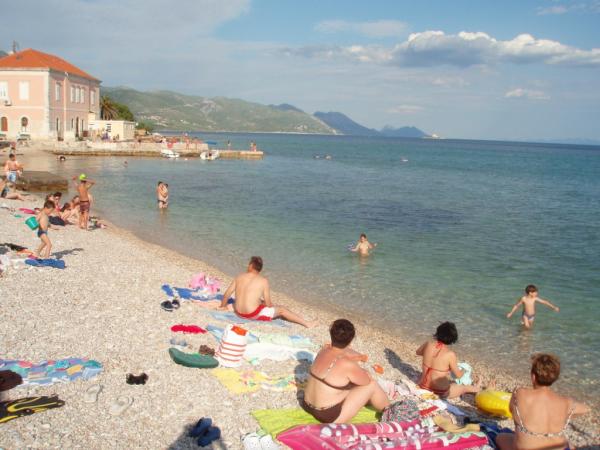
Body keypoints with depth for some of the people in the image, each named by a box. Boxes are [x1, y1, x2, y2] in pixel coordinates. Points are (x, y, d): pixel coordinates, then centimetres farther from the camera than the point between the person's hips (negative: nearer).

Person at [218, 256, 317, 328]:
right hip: (254, 315, -5)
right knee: (282, 309, 11)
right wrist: (271, 306, 17)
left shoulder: (239, 277, 3)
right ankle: (306, 323, 13)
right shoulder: (263, 281, -8)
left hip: (239, 313, 5)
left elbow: (226, 294, 6)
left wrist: (223, 306, 24)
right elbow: (268, 304, -6)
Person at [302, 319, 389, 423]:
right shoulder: (347, 365, -26)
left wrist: (358, 356, 11)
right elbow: (367, 381, -7)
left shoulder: (324, 350, -5)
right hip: (330, 417, -7)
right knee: (372, 384, 3)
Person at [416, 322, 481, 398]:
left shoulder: (428, 344, -12)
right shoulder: (450, 354, -23)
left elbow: (418, 352, 13)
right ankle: (475, 389, 55)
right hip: (440, 391, -5)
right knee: (464, 388, 26)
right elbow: (458, 375, -6)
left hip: (424, 386, 5)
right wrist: (463, 372, 16)